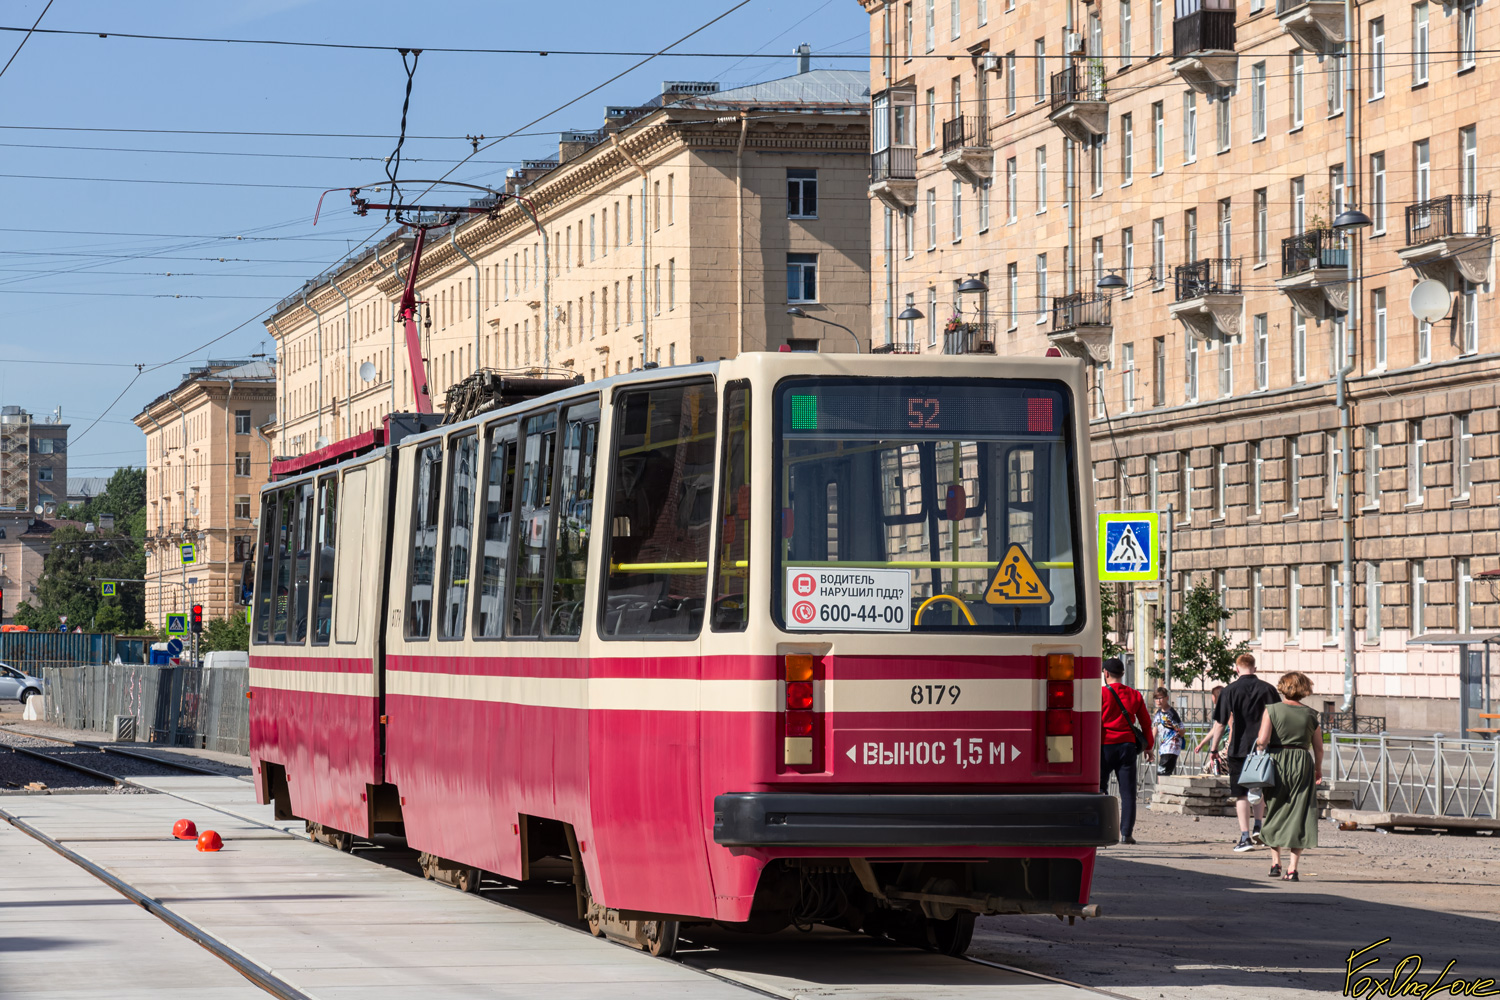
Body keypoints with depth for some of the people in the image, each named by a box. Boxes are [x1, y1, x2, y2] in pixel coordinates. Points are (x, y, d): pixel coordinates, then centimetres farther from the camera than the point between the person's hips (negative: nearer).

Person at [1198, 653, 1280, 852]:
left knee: (1241, 794, 2)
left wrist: (1213, 748, 5)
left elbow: (1220, 724, -3)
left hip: (1239, 748, -2)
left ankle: (1245, 837, -3)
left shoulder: (1230, 690, -3)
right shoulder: (1267, 689, 2)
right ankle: (1257, 828, 13)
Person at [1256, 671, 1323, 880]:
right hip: (1302, 764, 1)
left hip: (1276, 761, -1)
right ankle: (1292, 868, 0)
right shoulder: (1310, 715, 2)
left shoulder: (1272, 710, -4)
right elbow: (1318, 748, 8)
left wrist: (1259, 749, 8)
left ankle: (1275, 863, 14)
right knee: (1298, 815, 4)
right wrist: (1318, 769, 24)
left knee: (1275, 813, 15)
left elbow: (1262, 740, -15)